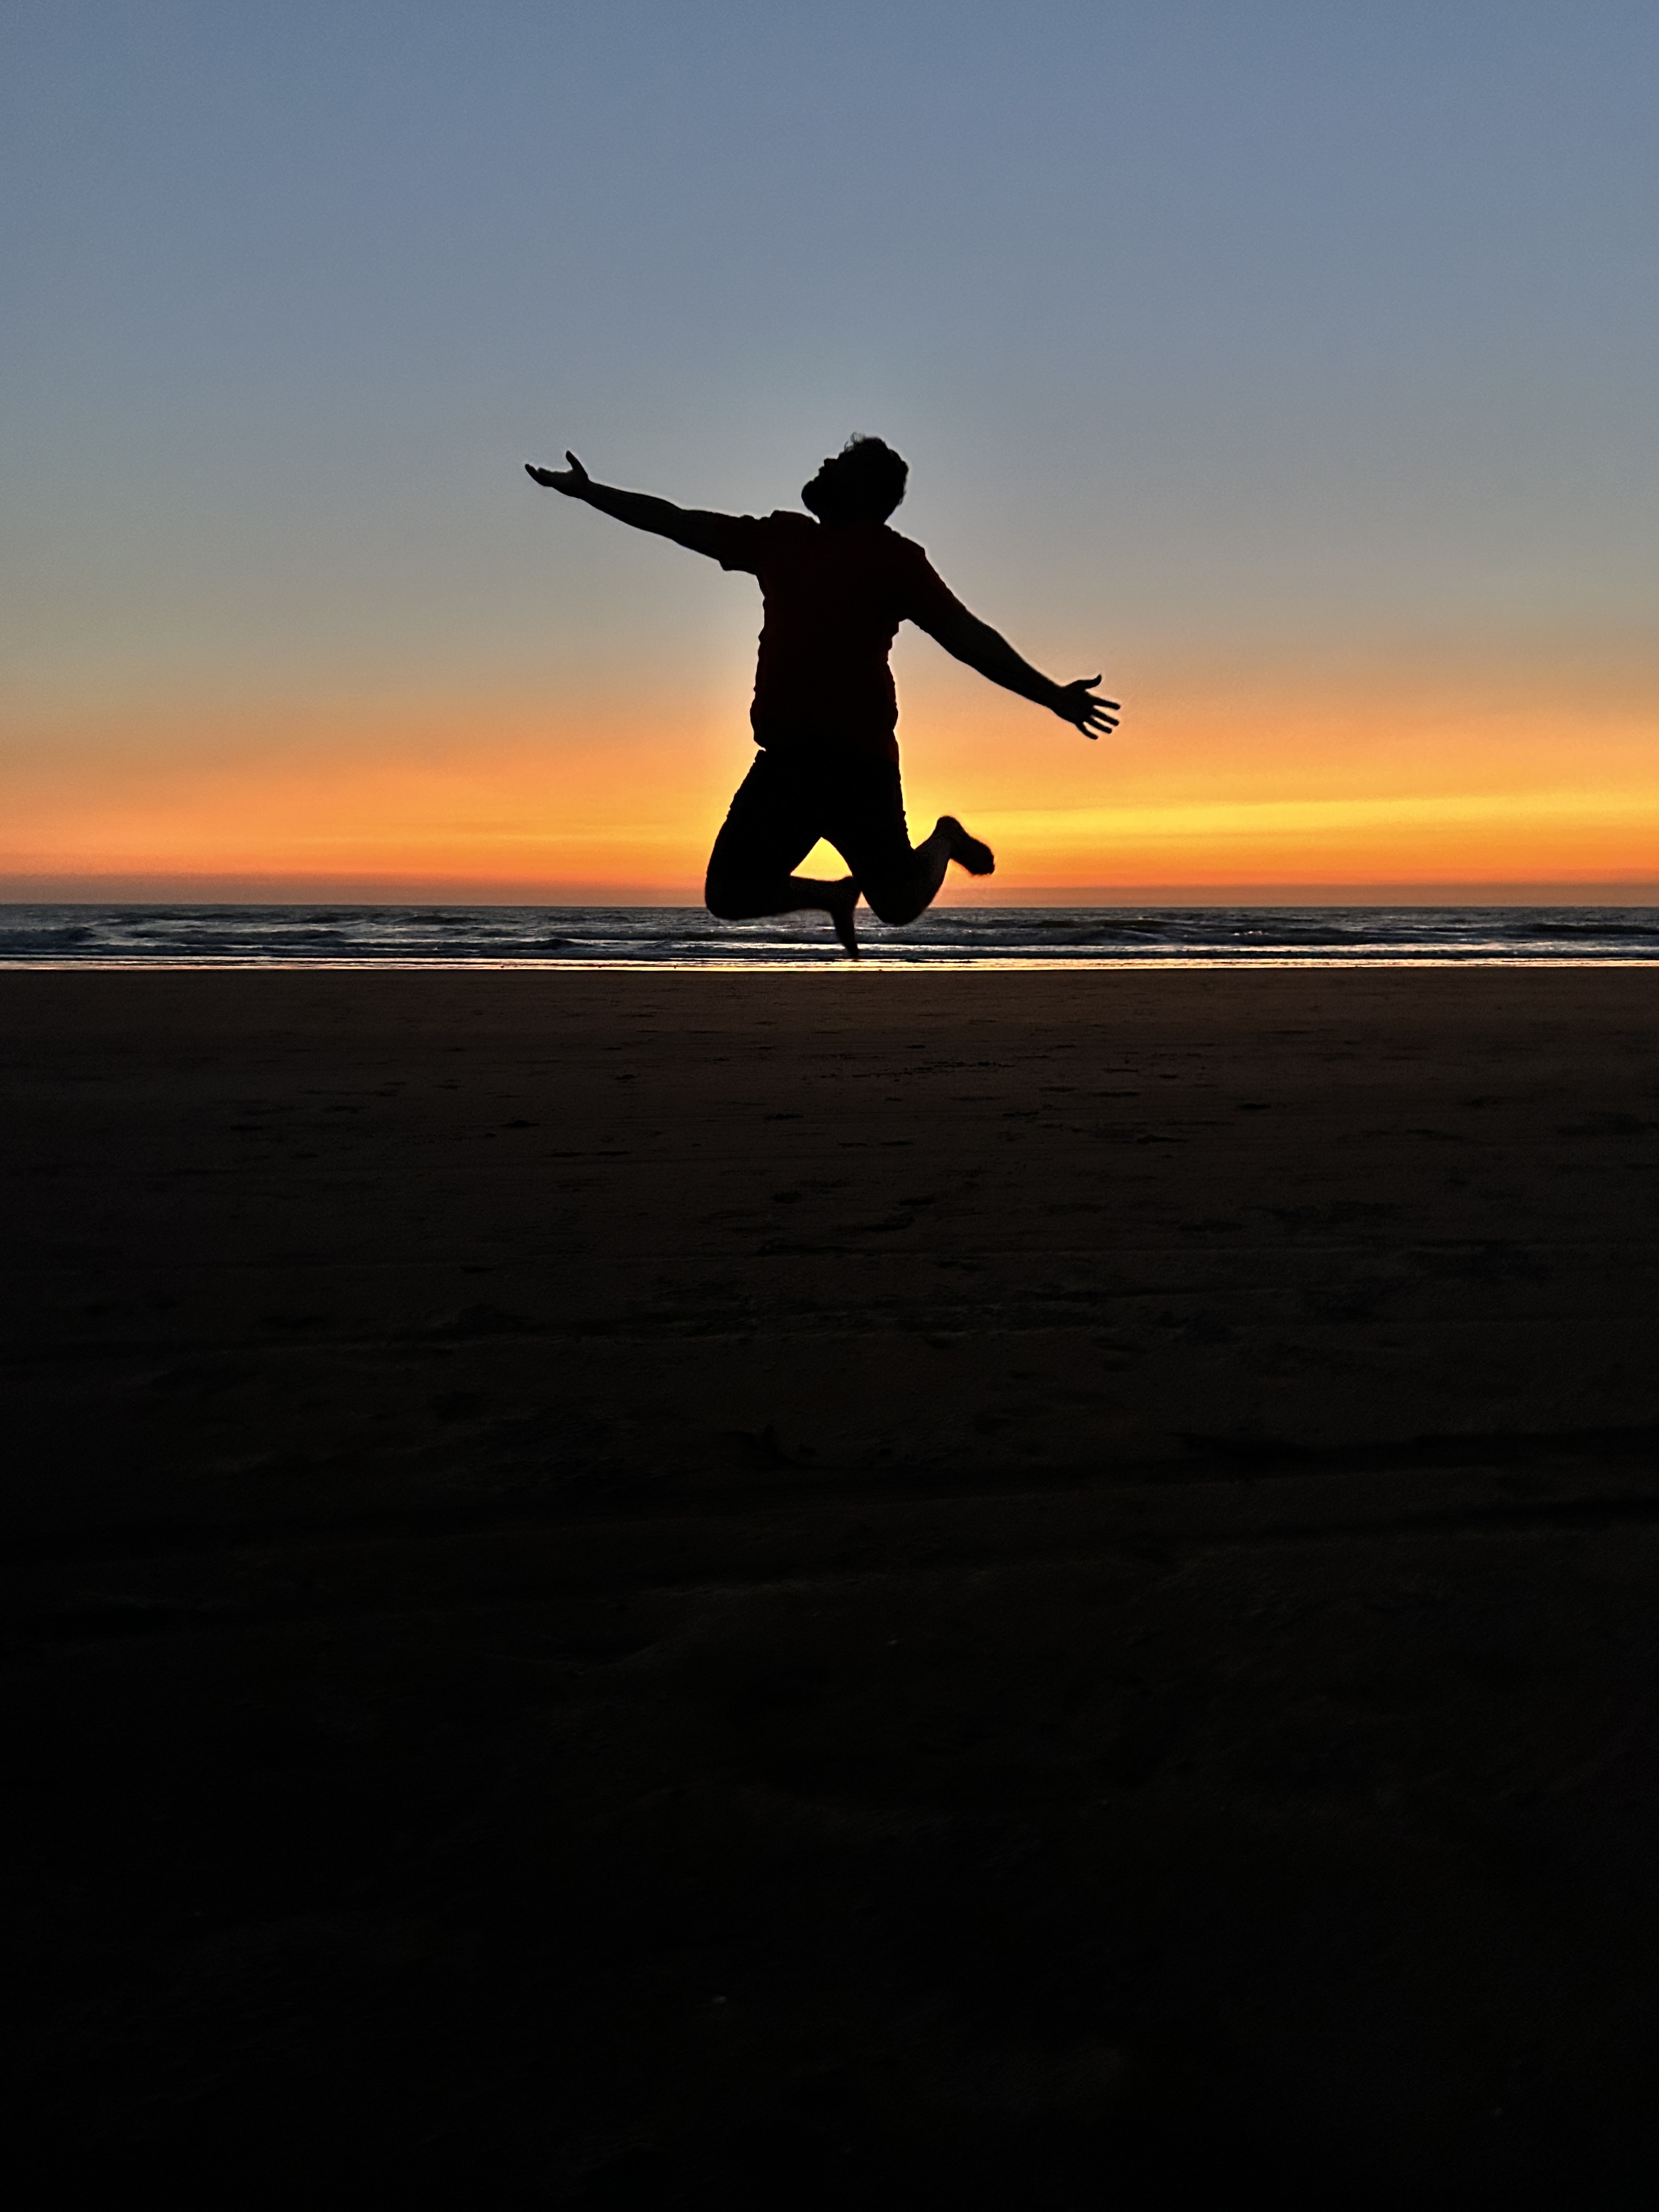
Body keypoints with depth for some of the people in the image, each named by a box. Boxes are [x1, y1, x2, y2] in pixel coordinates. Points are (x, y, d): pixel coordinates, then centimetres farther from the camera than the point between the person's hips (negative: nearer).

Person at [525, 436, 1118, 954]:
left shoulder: (892, 557, 0)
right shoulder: (781, 537, 16)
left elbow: (967, 636, -5)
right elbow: (676, 522, 23)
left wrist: (1051, 695, -13)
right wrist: (587, 491, 26)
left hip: (858, 762, -5)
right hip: (783, 761, 6)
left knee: (899, 903, -8)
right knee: (727, 894, 1)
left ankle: (943, 840, 27)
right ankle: (835, 896, 29)